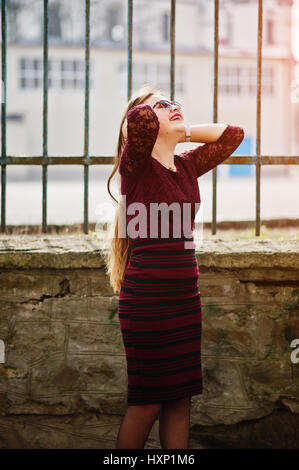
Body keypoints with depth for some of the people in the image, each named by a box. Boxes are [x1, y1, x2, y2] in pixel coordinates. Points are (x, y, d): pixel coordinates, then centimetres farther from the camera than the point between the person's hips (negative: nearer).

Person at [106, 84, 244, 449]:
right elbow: (140, 118, -28)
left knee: (180, 399, 9)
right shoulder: (136, 166, -8)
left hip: (186, 299, 7)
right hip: (147, 299, -6)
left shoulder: (187, 166, 12)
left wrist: (181, 132, 11)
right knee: (148, 403, 1)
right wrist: (148, 128, -4)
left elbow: (233, 134, 21)